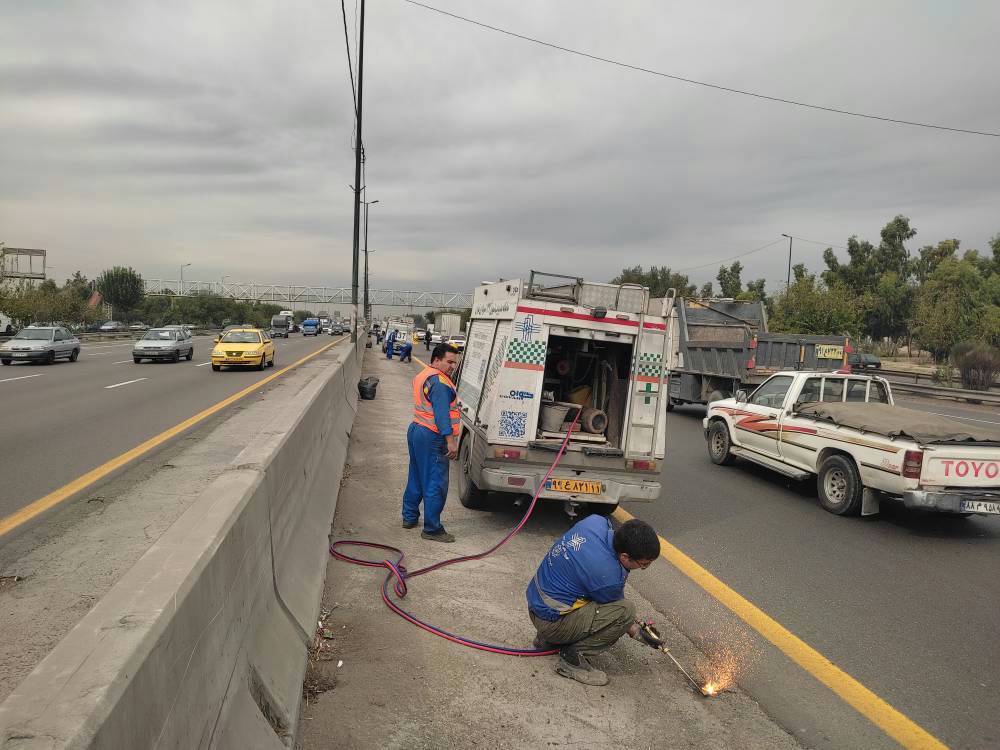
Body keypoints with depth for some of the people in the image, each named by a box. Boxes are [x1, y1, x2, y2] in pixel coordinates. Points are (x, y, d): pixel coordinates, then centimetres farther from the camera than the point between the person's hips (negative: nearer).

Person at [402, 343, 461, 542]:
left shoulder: (423, 375, 16)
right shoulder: (439, 381, -18)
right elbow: (442, 413, -25)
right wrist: (450, 440, -26)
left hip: (416, 430, 11)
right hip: (432, 438, -11)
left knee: (416, 479, 20)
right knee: (435, 485, -5)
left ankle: (409, 517, 31)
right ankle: (432, 529, -1)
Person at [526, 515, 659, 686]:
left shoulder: (597, 521, -9)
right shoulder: (609, 577, -28)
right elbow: (618, 611, -4)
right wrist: (631, 628, 17)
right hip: (550, 620, -9)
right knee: (626, 611, -20)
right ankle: (572, 658, -8)